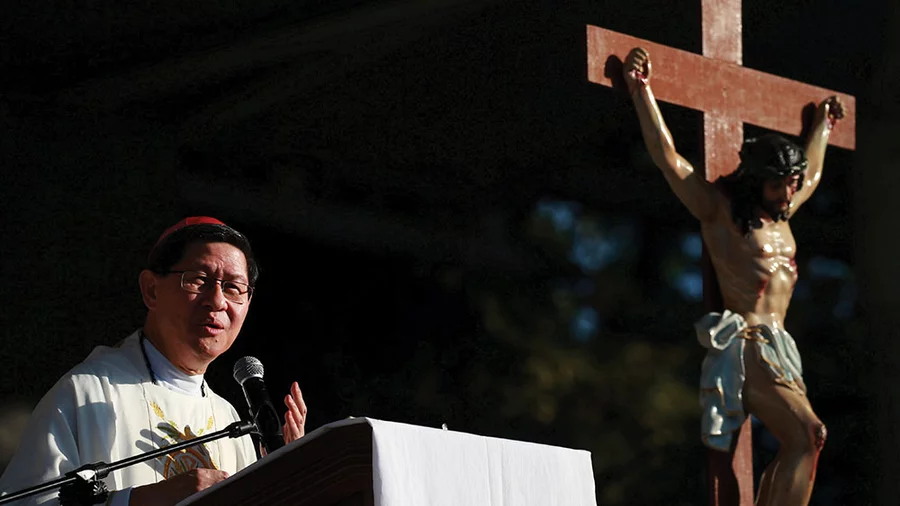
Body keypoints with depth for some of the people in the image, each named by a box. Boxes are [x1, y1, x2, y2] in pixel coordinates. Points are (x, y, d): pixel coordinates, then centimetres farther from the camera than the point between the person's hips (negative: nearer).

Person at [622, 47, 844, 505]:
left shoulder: (781, 213, 22)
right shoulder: (719, 208, 0)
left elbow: (812, 175, 44)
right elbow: (668, 158, -6)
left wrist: (821, 126, 54)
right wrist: (641, 90, -10)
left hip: (778, 347, 9)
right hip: (745, 344, -9)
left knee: (795, 445, -6)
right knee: (807, 433, -22)